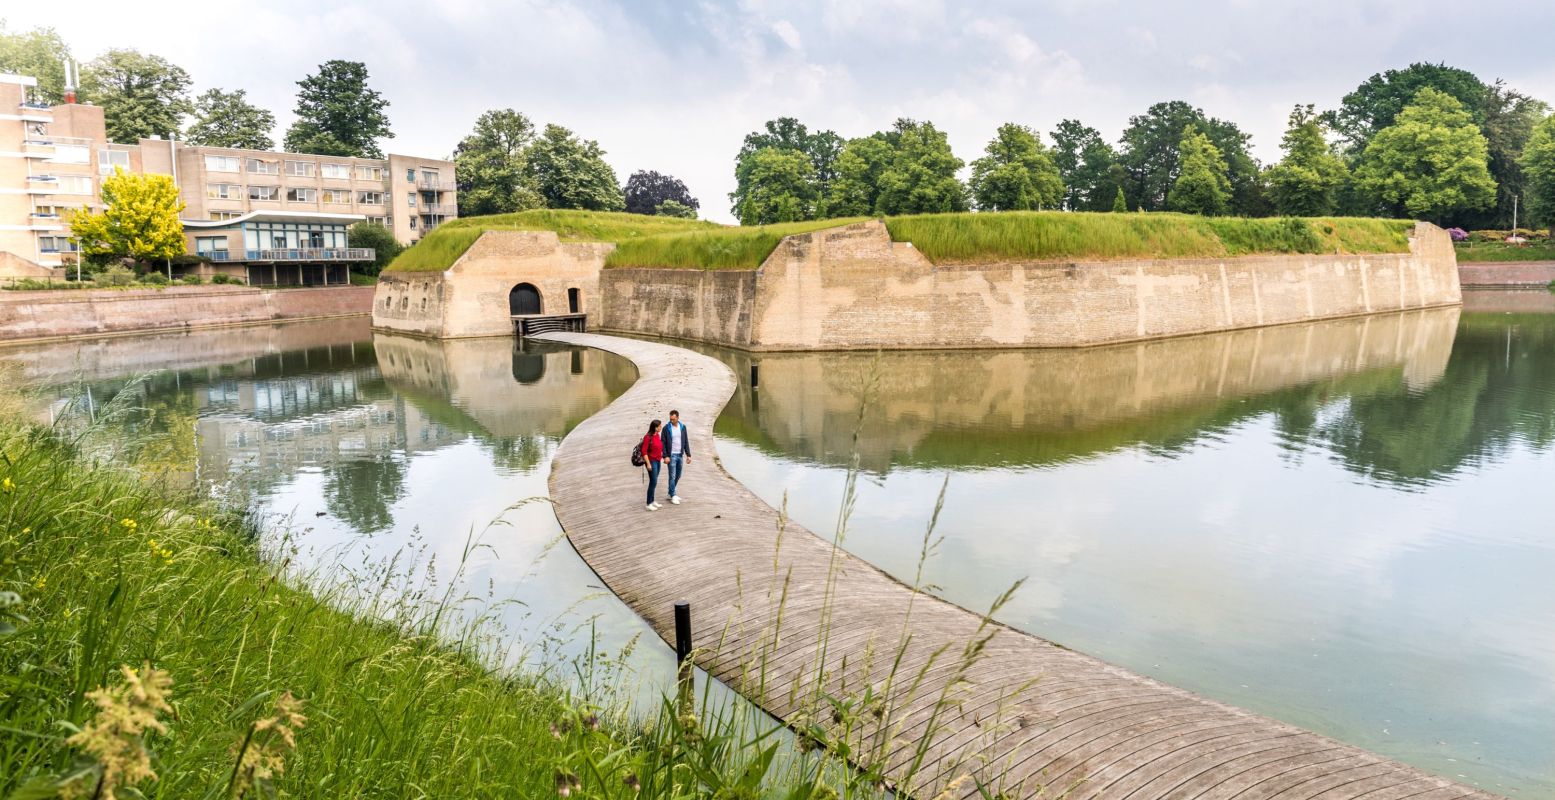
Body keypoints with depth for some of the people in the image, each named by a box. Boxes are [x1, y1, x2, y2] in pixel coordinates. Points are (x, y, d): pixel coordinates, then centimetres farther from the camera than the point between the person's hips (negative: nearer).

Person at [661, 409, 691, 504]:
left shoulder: (683, 427, 4)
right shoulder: (666, 428, -8)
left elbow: (686, 442, 8)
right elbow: (663, 443, -8)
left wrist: (688, 455, 3)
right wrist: (665, 456, -16)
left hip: (680, 455, 5)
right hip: (671, 455, -5)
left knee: (677, 476, 11)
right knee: (672, 476, -5)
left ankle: (671, 493, 24)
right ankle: (673, 496, 2)